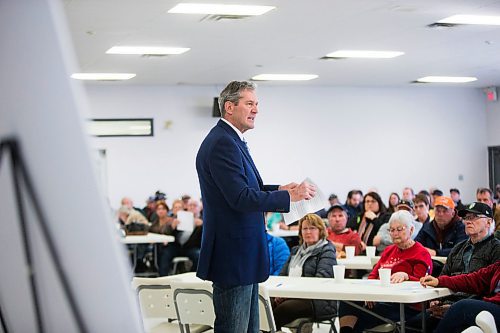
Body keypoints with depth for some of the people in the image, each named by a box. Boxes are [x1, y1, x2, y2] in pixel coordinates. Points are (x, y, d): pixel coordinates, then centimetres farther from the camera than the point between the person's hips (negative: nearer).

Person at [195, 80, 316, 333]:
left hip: (243, 255, 11)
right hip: (233, 255, -11)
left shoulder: (230, 140, 15)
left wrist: (278, 189, 8)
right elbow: (241, 198, -24)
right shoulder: (222, 143, -18)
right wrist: (289, 196, -18)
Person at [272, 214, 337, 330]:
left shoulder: (326, 251, 2)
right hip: (291, 296, 6)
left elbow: (321, 278, -13)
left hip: (317, 301, -6)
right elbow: (283, 274, 24)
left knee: (283, 309, -33)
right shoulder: (296, 250, 26)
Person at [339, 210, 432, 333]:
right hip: (380, 298, 6)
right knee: (348, 301, -26)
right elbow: (373, 274, 21)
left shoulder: (421, 254, 6)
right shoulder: (389, 250, 28)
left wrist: (405, 276, -28)